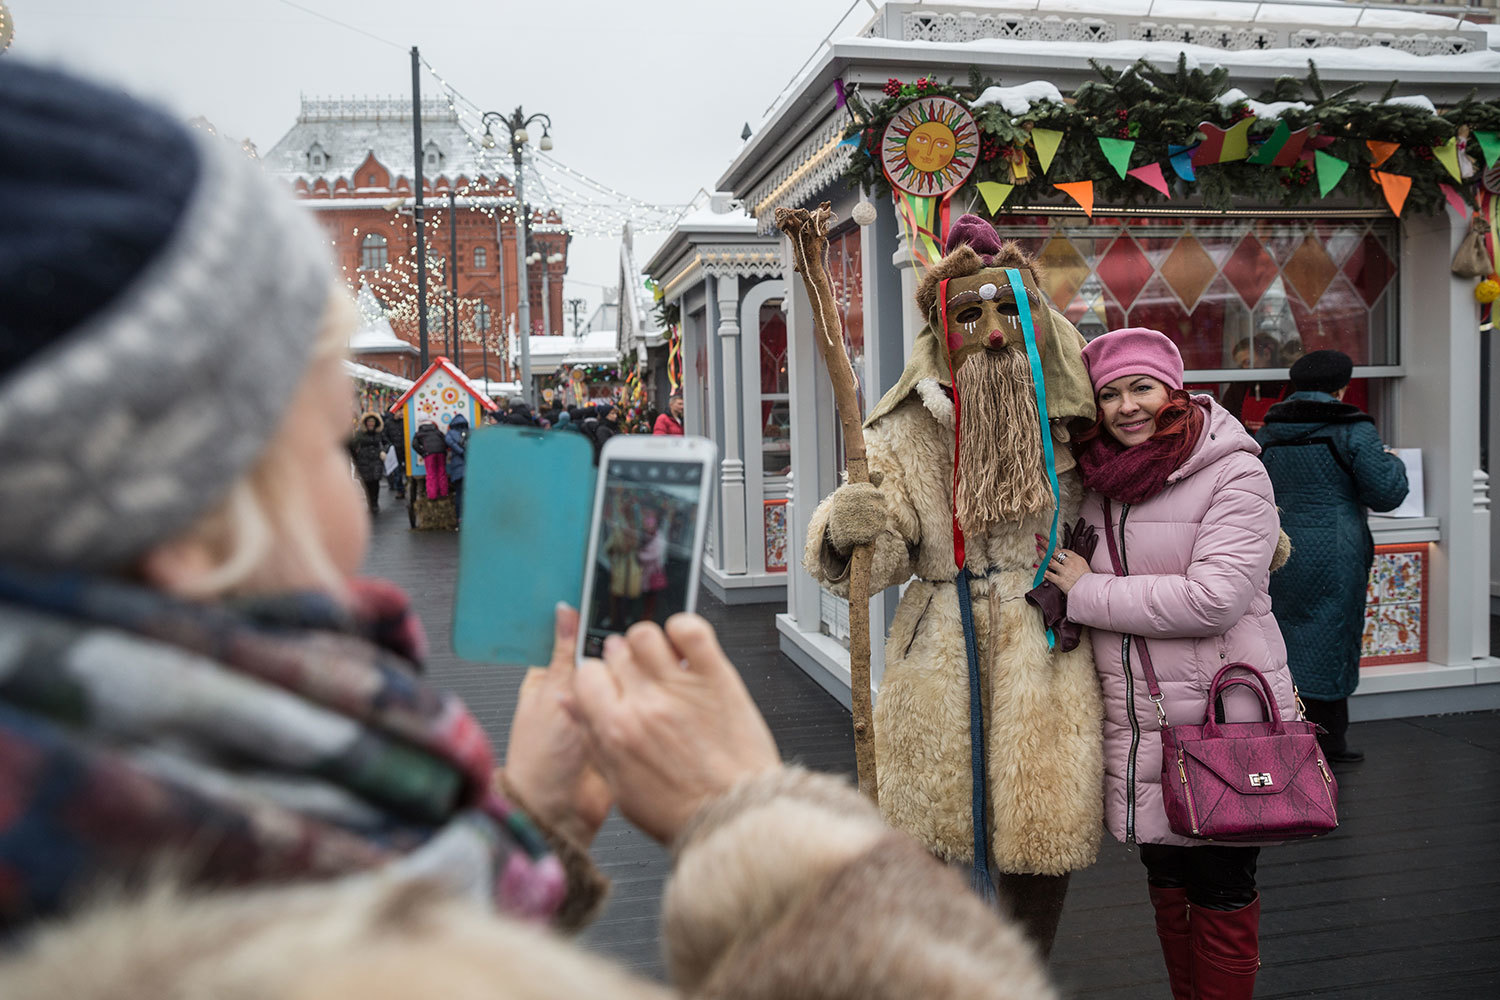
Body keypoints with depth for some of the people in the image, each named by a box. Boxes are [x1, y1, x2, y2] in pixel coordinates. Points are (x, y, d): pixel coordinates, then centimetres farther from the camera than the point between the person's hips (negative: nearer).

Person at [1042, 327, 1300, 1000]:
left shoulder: (1234, 474, -11)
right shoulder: (1100, 479, 8)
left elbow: (1213, 598, -23)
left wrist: (1089, 592, -16)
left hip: (1223, 718, -6)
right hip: (1137, 723, 6)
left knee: (1222, 887, 7)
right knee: (1166, 880, 19)